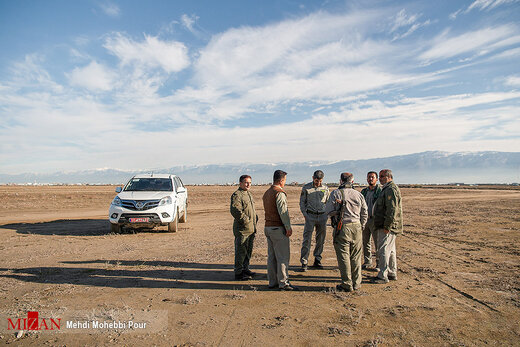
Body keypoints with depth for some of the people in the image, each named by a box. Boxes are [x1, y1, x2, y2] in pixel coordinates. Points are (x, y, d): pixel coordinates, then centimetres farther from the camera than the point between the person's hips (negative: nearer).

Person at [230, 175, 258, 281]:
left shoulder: (249, 194, 18)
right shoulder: (237, 195, -13)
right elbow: (235, 210, -26)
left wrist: (255, 218, 15)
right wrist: (246, 220, -22)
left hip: (251, 228, 9)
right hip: (242, 229, -9)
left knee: (248, 250, 17)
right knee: (241, 251, -2)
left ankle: (245, 269, 30)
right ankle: (238, 273, 7)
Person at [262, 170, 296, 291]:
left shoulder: (266, 193, 14)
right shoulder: (279, 193, -14)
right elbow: (283, 212, -18)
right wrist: (288, 227, -14)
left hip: (268, 227, 9)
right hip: (278, 228, -9)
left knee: (271, 256, 13)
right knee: (283, 257, -1)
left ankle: (272, 281, 21)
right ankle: (283, 283, 4)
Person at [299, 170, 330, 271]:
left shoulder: (325, 188, 7)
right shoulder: (306, 188, 0)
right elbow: (302, 202, 3)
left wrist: (326, 215, 6)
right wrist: (305, 214, -6)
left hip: (322, 216, 3)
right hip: (310, 215, -3)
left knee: (320, 239, 8)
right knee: (307, 239, -6)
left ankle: (317, 260, 20)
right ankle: (304, 262, -1)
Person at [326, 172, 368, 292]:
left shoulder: (336, 193, -7)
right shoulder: (359, 194, 5)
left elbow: (330, 211, -7)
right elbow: (364, 214, 11)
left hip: (342, 228, -4)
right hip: (357, 227, 4)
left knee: (344, 257, 4)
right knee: (356, 257, 13)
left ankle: (347, 285, 10)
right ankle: (356, 283, 23)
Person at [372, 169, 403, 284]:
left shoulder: (391, 189, -17)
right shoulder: (387, 189, 18)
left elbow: (392, 209, -24)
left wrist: (387, 226, -23)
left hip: (387, 227, -11)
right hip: (386, 225, 11)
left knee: (383, 250, -7)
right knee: (390, 250, 16)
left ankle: (383, 276, -2)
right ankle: (392, 273, 26)